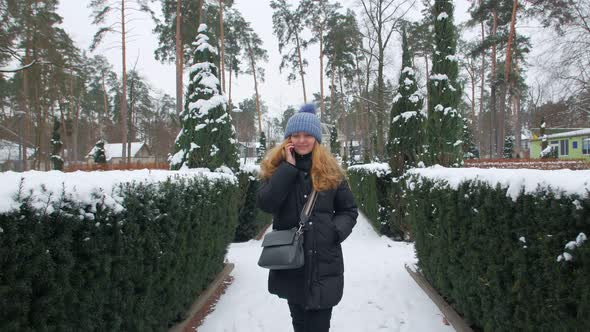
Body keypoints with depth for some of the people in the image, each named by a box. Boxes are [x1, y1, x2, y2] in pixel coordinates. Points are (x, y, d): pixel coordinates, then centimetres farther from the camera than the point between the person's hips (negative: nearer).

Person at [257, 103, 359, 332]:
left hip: (324, 262, -1)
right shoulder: (277, 168, 1)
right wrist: (289, 166, -16)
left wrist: (336, 230, -11)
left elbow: (349, 210, 9)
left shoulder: (330, 171, 2)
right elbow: (265, 204, -16)